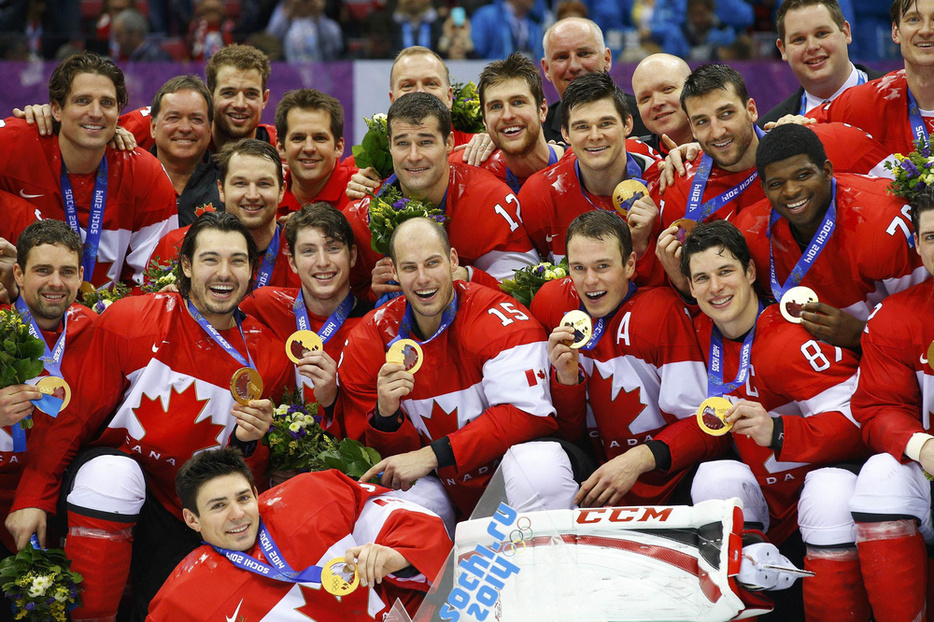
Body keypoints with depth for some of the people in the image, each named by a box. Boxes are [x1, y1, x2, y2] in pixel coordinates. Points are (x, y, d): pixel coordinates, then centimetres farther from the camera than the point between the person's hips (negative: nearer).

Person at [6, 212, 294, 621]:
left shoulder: (268, 357, 0)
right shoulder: (129, 321, -7)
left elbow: (251, 475, 9)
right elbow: (74, 416, -2)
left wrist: (247, 442, -13)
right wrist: (33, 498, -9)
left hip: (183, 515, 2)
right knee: (114, 469, -36)